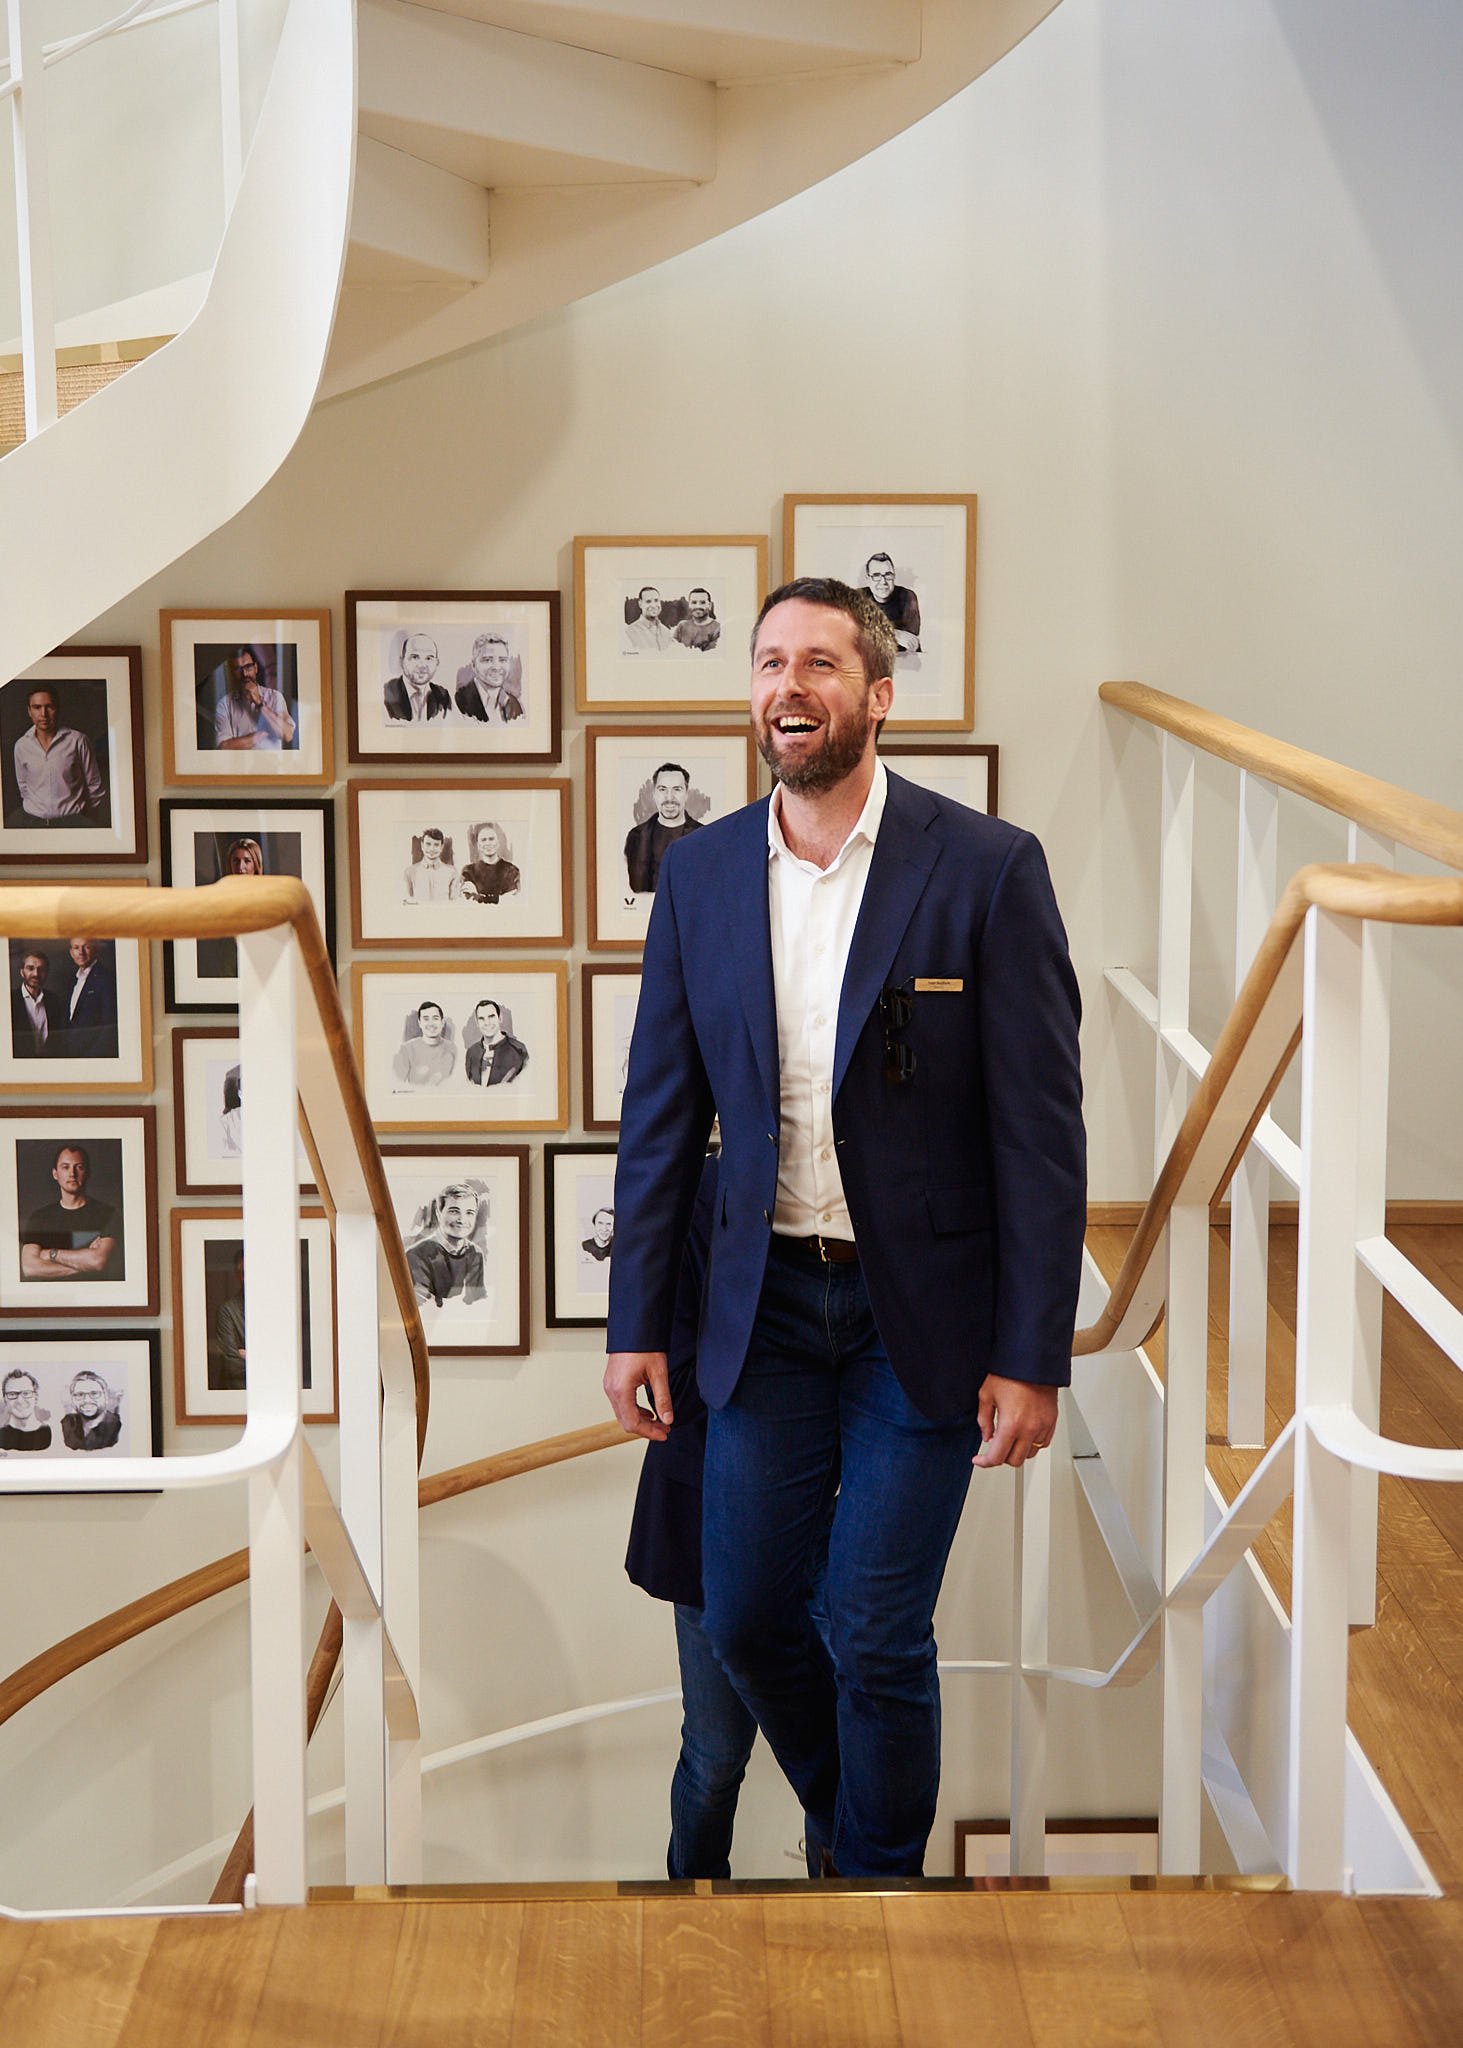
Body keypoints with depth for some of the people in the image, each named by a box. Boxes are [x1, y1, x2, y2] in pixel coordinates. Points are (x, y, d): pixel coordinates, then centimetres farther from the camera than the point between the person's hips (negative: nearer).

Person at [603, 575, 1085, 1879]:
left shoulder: (986, 868, -10)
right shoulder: (702, 874, 3)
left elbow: (1042, 1128, -10)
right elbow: (662, 1117, 7)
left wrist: (1033, 1356, -12)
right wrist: (638, 1323, 4)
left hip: (923, 1311, -4)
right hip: (766, 1302, 4)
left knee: (878, 1638, 1)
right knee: (744, 1618, 10)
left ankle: (882, 1868, 25)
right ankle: (848, 1826, 37)